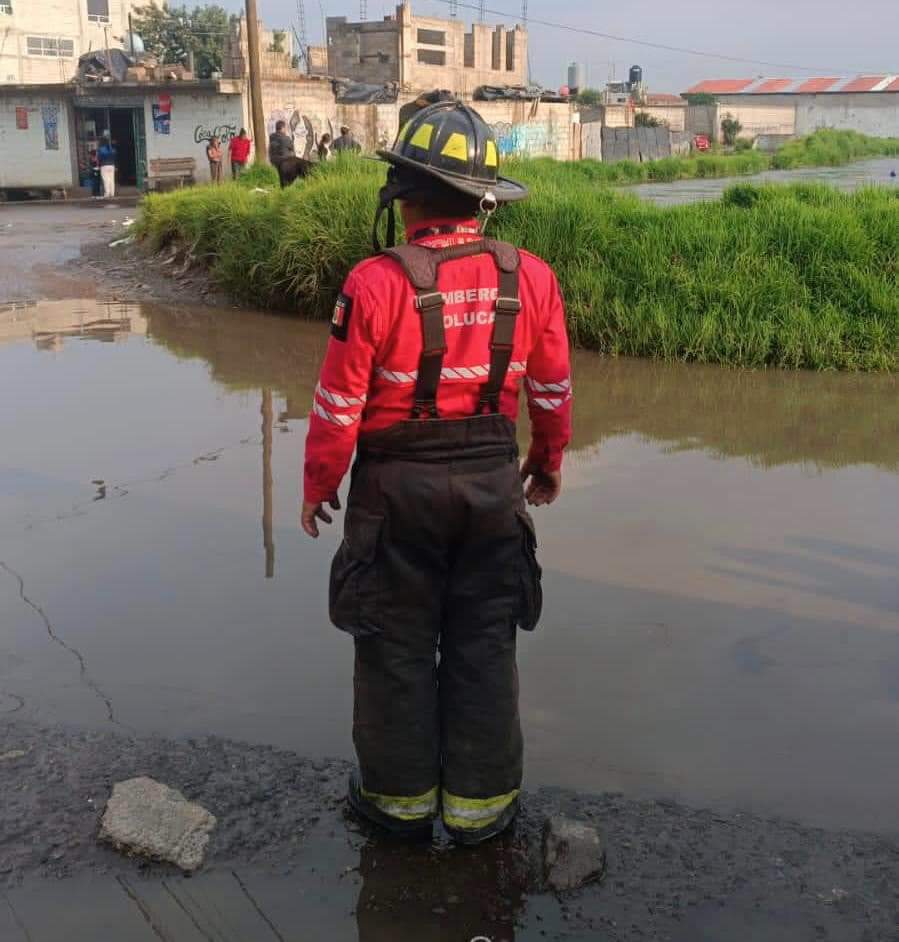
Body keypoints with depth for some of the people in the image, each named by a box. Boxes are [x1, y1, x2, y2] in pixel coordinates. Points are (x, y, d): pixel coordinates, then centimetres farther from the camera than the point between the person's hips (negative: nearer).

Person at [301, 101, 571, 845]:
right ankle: (480, 801, 24)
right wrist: (549, 461, 22)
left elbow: (339, 406, -12)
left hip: (398, 485, -3)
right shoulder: (530, 279, -5)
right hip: (493, 483, 3)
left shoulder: (376, 283, -17)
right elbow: (553, 390, 5)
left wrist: (317, 487, 3)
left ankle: (401, 794, 27)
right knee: (483, 645, 14)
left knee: (397, 644, 13)